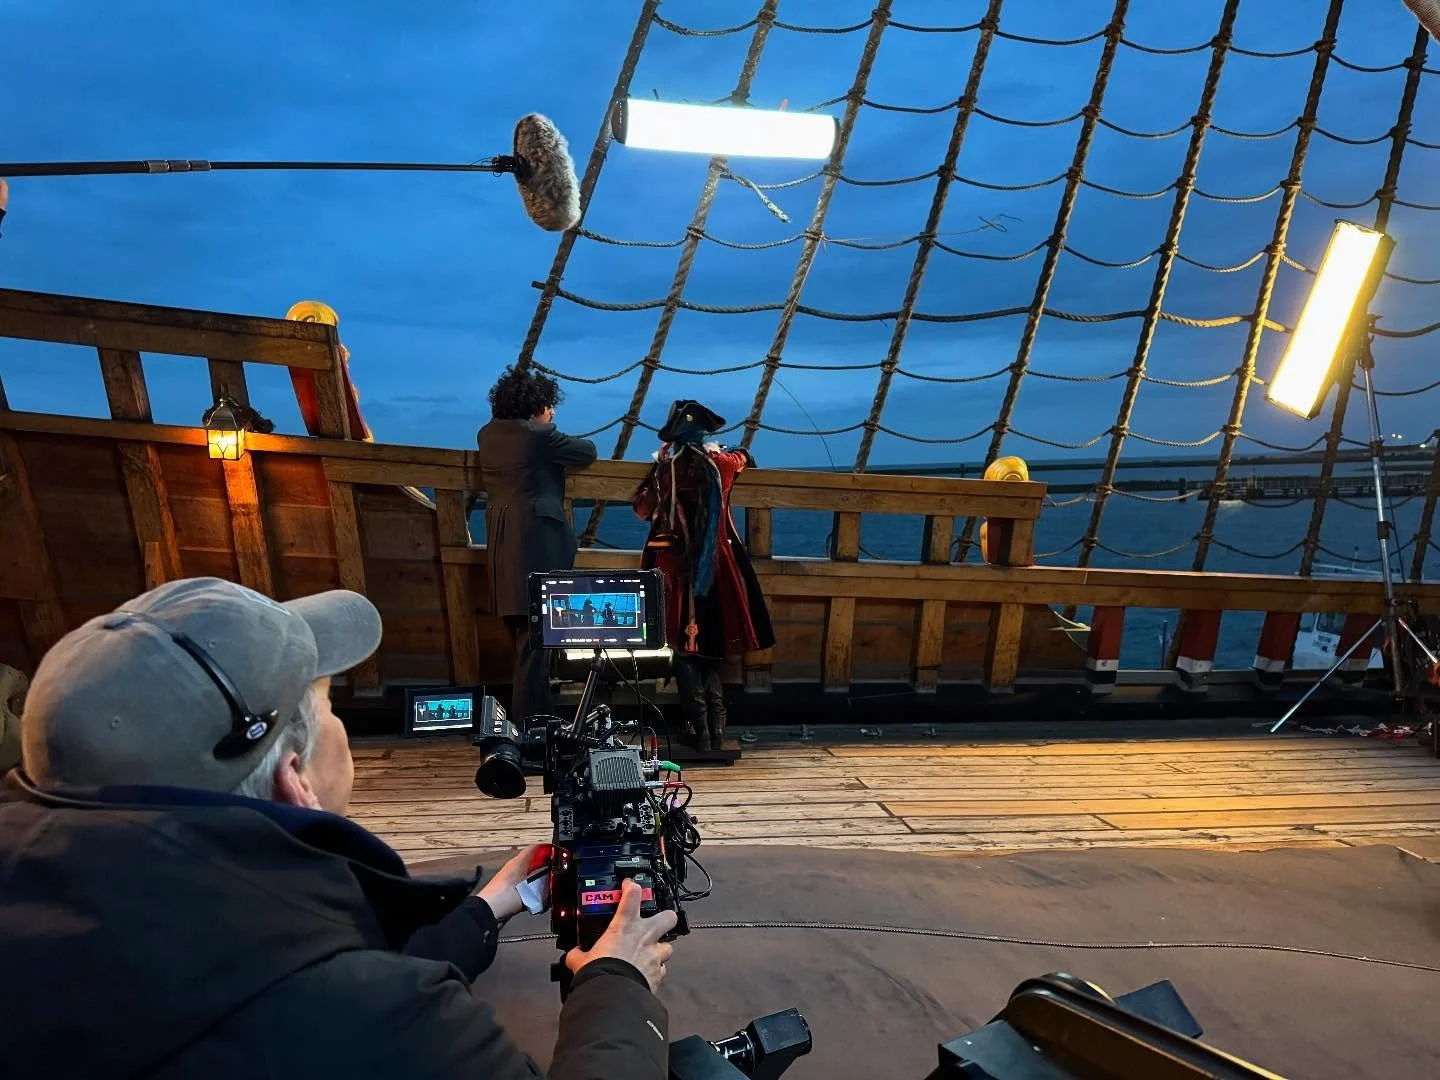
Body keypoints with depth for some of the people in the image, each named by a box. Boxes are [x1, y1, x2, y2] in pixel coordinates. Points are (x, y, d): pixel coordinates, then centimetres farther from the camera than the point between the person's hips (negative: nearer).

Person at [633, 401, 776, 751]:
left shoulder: (667, 468, -7)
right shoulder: (719, 463, 2)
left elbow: (642, 508, 4)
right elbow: (743, 456, 25)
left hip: (677, 569, -3)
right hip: (716, 568, 3)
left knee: (685, 647, 2)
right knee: (710, 647, 12)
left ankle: (700, 731, -2)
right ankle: (715, 729, 10)